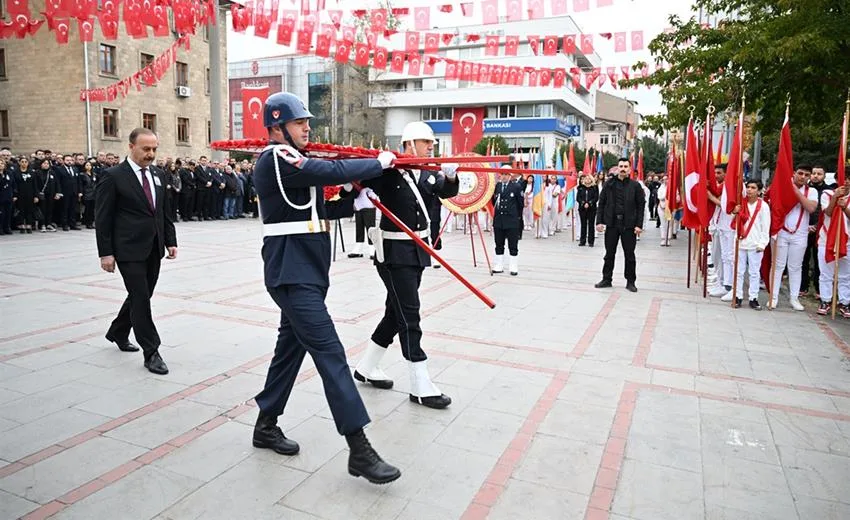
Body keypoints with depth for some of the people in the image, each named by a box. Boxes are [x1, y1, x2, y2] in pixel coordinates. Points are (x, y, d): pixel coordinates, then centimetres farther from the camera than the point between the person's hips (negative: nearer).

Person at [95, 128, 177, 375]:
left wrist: (170, 241, 9)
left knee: (140, 297, 16)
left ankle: (118, 333, 39)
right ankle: (151, 353, 1)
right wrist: (105, 253, -12)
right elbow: (102, 218, -9)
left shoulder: (156, 177, 12)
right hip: (129, 251, -7)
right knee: (140, 299, -6)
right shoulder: (112, 177, -8)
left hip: (153, 250, 7)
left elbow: (165, 213, 16)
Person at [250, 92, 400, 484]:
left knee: (292, 346, 15)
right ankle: (359, 450, -10)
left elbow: (322, 208, 17)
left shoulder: (298, 163, 19)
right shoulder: (275, 159, -13)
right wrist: (379, 163, -9)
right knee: (329, 352, -13)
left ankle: (266, 426, 30)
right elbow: (335, 172, -23)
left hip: (306, 272, 10)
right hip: (293, 275, -10)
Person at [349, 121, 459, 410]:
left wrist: (450, 176, -19)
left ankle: (366, 368, 31)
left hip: (417, 251, 8)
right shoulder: (388, 172, -12)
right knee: (409, 317, -6)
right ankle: (421, 388, 2)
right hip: (394, 252, -8)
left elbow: (447, 192, 2)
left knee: (396, 313, 15)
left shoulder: (427, 174, 9)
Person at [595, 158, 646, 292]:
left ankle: (630, 281, 18)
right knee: (609, 253, 10)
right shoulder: (609, 184, 3)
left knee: (629, 255, 7)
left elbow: (641, 206, -1)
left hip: (629, 225, -1)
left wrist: (639, 225, -8)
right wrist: (599, 221, -4)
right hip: (611, 223, 1)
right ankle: (607, 279, 21)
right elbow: (601, 203, 4)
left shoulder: (635, 185, 0)